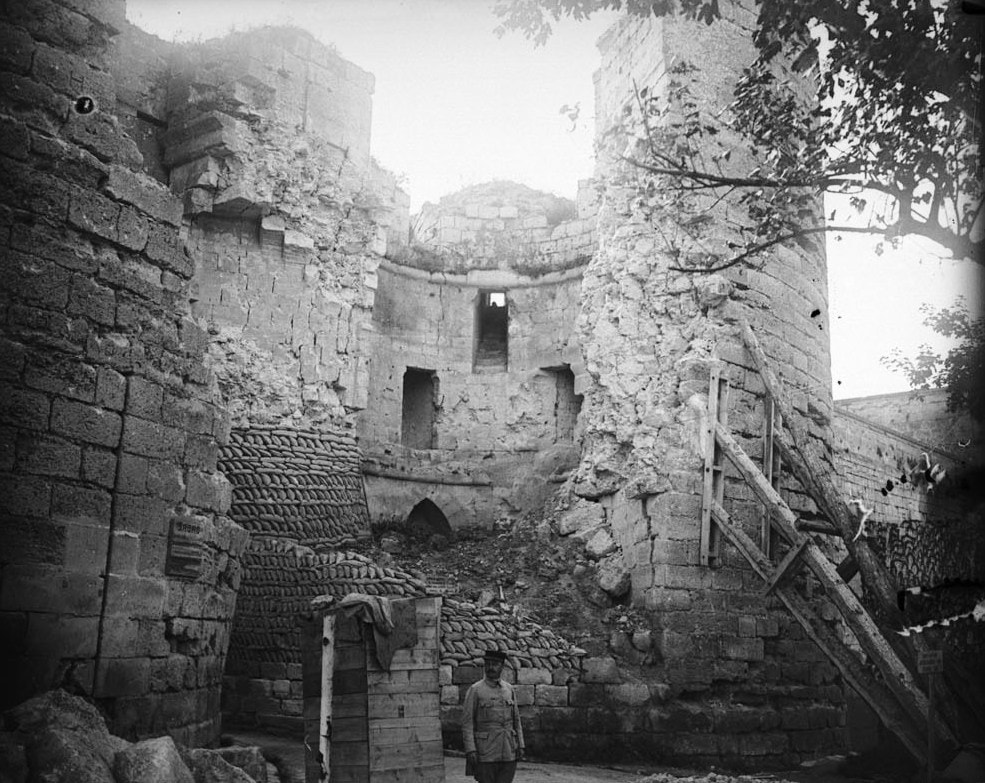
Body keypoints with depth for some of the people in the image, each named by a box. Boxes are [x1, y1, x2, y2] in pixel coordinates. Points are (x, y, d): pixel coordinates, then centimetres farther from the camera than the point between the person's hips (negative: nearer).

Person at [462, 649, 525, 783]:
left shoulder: (509, 689, 10)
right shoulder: (475, 690, -2)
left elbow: (516, 720, 14)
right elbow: (467, 722, -6)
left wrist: (520, 746, 6)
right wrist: (470, 750, -14)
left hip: (509, 751, 4)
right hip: (485, 752, -3)